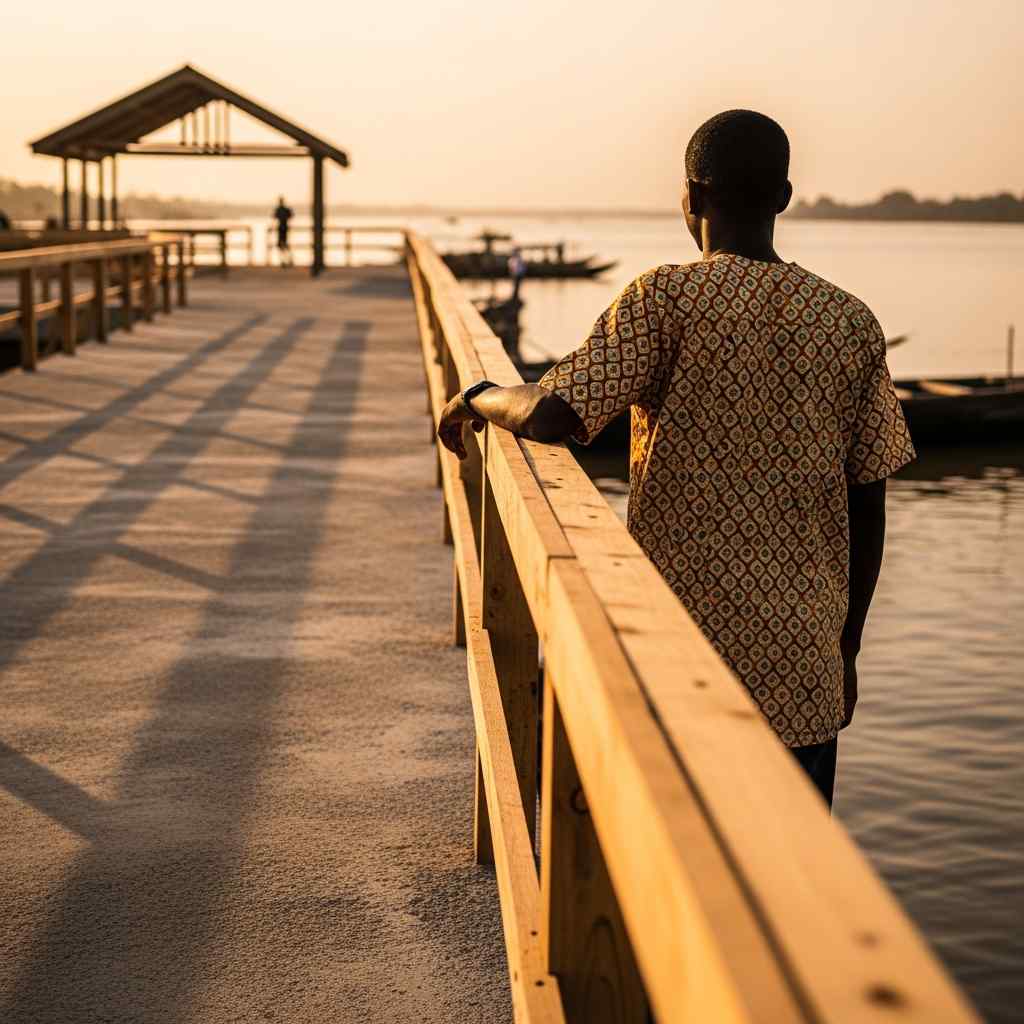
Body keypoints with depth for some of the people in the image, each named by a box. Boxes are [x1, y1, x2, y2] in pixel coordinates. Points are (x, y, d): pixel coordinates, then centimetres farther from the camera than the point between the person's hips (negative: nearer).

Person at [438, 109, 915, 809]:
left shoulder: (665, 301, -8)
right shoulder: (851, 324, 4)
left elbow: (552, 417, -20)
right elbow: (869, 510, 7)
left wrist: (481, 398, 3)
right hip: (804, 665, 3)